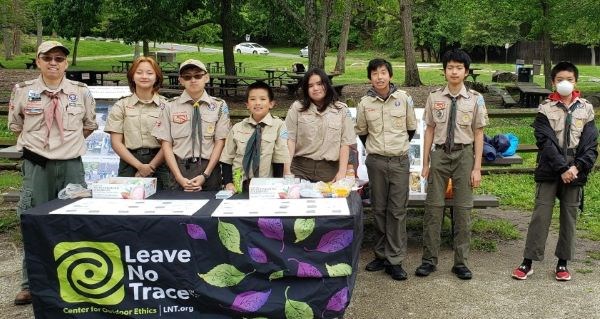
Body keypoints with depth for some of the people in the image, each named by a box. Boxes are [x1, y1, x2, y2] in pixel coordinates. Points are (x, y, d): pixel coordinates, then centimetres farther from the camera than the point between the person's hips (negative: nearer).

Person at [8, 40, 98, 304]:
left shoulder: (81, 91, 1)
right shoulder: (23, 90, 0)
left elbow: (89, 125, 15)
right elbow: (16, 126, 14)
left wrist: (69, 142, 11)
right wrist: (33, 144, 9)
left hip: (71, 164, 1)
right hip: (36, 164, 0)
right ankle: (30, 284, 15)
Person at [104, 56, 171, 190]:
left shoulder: (166, 106, 5)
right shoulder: (121, 106, 9)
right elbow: (116, 142, 2)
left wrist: (151, 166, -11)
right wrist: (140, 166, -8)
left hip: (159, 163, -1)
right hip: (129, 164, 1)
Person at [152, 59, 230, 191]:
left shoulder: (219, 106, 3)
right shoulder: (170, 107, 5)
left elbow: (220, 142, -1)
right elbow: (166, 144, 1)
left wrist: (205, 175, -9)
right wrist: (180, 178, -9)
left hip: (209, 168, 0)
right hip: (179, 167, 0)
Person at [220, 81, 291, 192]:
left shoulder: (278, 126, -3)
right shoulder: (237, 128, 5)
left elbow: (280, 159, -5)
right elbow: (226, 159, 8)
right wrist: (228, 183, -5)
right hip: (238, 185, 2)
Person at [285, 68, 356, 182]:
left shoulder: (341, 110, 6)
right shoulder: (297, 108, 6)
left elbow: (345, 143, 2)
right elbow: (290, 139, 1)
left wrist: (342, 172, -7)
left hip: (329, 169, 0)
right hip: (300, 168, 0)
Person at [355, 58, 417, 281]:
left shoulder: (403, 98, -2)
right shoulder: (365, 103, 0)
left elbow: (411, 128, 11)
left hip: (400, 161, -1)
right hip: (376, 162, 1)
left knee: (398, 210, -1)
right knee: (379, 209, 8)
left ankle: (395, 260, 5)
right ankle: (381, 254, 20)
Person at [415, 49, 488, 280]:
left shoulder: (475, 99, -1)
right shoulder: (434, 97, 3)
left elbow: (478, 135, 1)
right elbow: (429, 131, 7)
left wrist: (477, 168, -3)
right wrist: (425, 163, 5)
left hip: (464, 154, -1)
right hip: (440, 153, 1)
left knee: (463, 209, 5)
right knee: (433, 207, 3)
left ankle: (461, 261, 17)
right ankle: (429, 259, 15)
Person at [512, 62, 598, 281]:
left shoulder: (586, 109, 5)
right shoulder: (545, 109, 0)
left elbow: (591, 145, 1)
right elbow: (546, 142, -9)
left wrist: (578, 167, -14)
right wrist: (562, 168, -17)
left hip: (575, 173, 2)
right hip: (549, 172, -2)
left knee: (569, 217, 8)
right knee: (540, 216, -1)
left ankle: (562, 262, 20)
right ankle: (528, 262, 6)